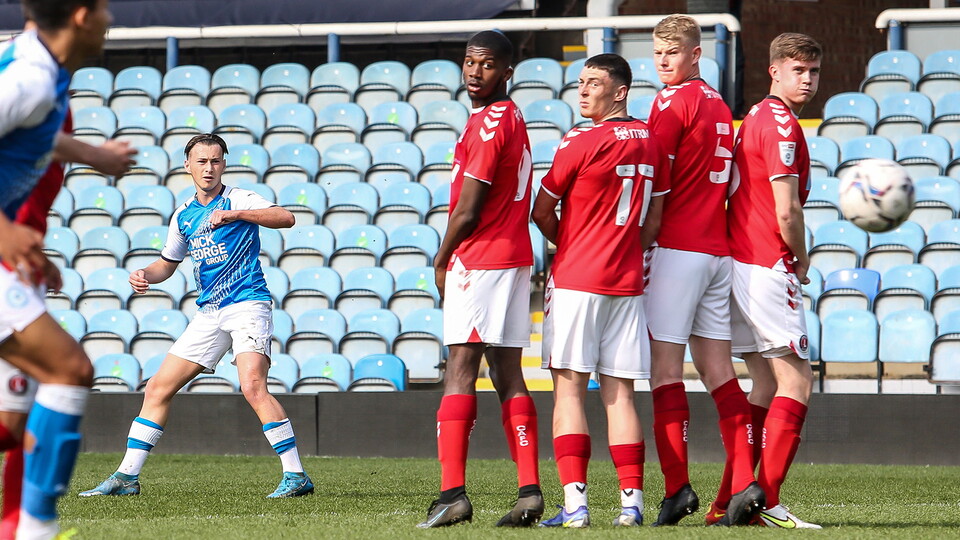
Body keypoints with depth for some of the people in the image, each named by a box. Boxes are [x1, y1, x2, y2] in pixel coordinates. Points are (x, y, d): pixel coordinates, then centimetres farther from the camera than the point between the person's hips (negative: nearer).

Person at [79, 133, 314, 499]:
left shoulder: (237, 199, -3)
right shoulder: (184, 216, 15)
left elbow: (286, 218, -20)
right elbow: (167, 263, 28)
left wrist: (233, 214, -29)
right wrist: (144, 275, 5)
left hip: (248, 303, -7)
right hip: (209, 314, 7)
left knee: (253, 387, -27)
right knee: (158, 389, 5)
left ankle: (296, 475, -24)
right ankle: (127, 477, 12)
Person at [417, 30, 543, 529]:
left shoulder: (489, 123, -15)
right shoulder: (511, 118, 16)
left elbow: (467, 211, -15)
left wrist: (441, 261, 0)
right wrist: (453, 258, 14)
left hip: (478, 259, -9)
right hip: (514, 258, 9)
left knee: (459, 372, -10)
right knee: (508, 376, 9)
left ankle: (453, 493, -16)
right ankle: (530, 491, 5)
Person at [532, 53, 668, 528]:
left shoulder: (582, 143, -10)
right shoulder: (650, 144, 9)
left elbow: (542, 212, -1)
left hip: (575, 280, -6)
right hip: (628, 283, 6)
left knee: (568, 389, -5)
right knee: (619, 394, 8)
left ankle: (575, 502, -13)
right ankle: (632, 500, 3)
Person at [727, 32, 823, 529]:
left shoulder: (755, 118, 17)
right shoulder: (781, 125, -13)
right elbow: (786, 213, -18)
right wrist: (802, 260, -1)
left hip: (739, 260, 10)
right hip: (768, 266, -10)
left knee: (767, 386, 13)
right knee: (796, 380, -8)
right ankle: (767, 502, -13)